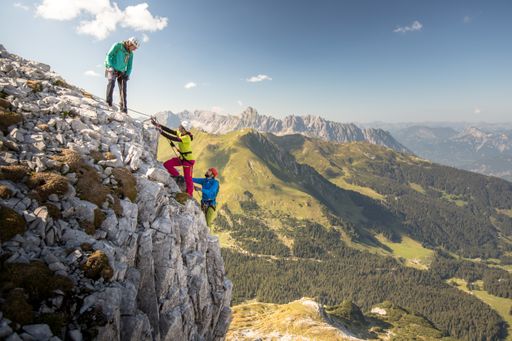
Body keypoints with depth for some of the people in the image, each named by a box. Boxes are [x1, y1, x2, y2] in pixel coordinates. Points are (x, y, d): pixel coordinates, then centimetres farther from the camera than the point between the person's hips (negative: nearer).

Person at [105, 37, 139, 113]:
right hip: (112, 69, -5)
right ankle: (109, 102, -33)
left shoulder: (130, 54, 10)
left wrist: (127, 74, 0)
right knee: (111, 82, -29)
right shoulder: (117, 46, -5)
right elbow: (109, 56, -7)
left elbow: (129, 66, 15)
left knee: (123, 89, -6)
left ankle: (123, 108, -8)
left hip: (122, 72, 5)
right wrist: (111, 67, -17)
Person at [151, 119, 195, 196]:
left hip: (188, 159, -8)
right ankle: (177, 176, 18)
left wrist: (161, 132, -33)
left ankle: (189, 195, 16)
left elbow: (173, 139, -34)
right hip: (181, 158, 8)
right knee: (167, 164, -3)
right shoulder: (180, 134, 0)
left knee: (188, 180, 0)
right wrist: (158, 124, -13)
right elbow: (170, 130, -5)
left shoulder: (187, 137, -26)